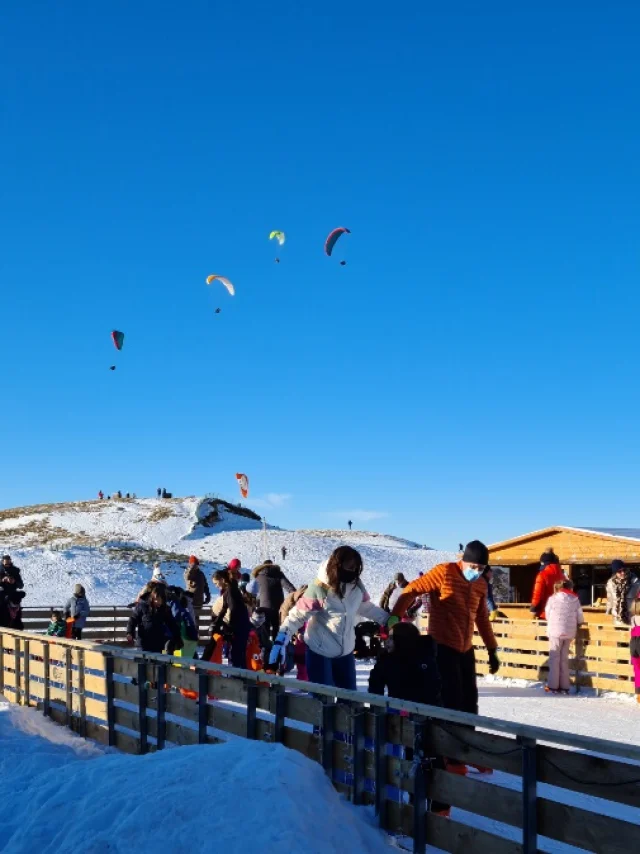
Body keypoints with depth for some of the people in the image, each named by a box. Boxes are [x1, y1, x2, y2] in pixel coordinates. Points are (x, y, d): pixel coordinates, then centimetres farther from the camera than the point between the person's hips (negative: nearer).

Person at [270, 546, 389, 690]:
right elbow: (298, 614, -20)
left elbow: (366, 607, 11)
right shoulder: (319, 588, -22)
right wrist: (281, 639, -28)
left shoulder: (356, 585, -6)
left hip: (346, 651, 5)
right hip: (319, 651, -5)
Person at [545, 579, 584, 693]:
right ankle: (564, 686, 13)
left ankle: (553, 686, 4)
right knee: (564, 658, 12)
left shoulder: (552, 598, -5)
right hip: (569, 632, 3)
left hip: (555, 631, -3)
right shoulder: (575, 600, 1)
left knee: (554, 657, 6)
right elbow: (580, 619, 3)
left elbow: (548, 615, 1)